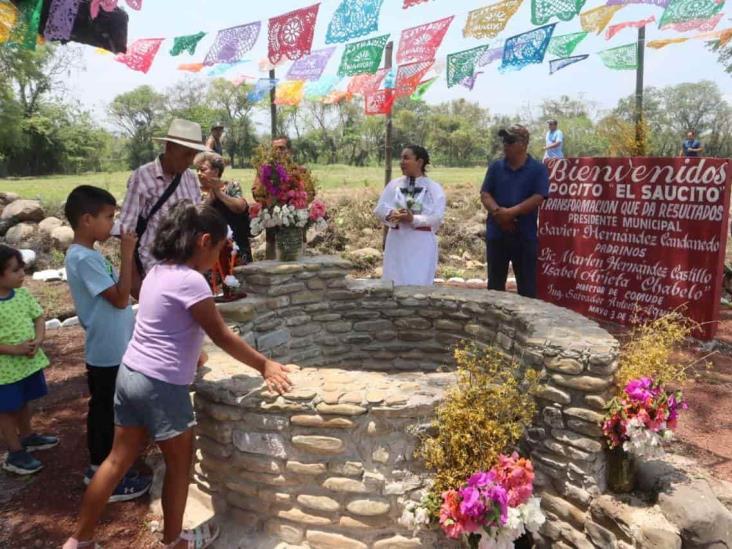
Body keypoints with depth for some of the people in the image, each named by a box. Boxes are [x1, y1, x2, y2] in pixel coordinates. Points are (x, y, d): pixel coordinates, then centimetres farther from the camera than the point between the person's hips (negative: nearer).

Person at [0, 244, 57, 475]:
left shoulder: (22, 294, -1)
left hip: (30, 361, 6)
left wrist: (38, 340, -14)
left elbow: (39, 318, 4)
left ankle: (27, 437, 45)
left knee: (23, 403, 25)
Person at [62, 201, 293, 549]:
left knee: (118, 460, 20)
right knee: (180, 465, 13)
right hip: (162, 386, -8)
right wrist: (264, 365, -6)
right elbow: (222, 337, -15)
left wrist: (190, 355, 30)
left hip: (131, 374, 8)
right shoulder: (190, 281, -20)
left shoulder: (157, 272, 7)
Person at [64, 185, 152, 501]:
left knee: (101, 410, 20)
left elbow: (118, 293, 14)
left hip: (109, 349, 10)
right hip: (109, 352, -10)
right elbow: (120, 298, -24)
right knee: (109, 414, 2)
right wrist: (127, 254, -22)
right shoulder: (84, 258, -22)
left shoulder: (87, 254, 9)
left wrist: (127, 255, 6)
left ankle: (98, 468, 34)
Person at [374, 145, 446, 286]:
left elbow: (437, 217, -10)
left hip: (422, 244, -3)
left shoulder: (434, 188, 0)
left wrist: (413, 219, -24)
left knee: (419, 284, -2)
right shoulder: (394, 184, 9)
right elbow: (380, 208, 1)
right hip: (396, 241, 3)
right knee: (393, 283, 5)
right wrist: (392, 215, -20)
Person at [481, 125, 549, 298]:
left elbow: (538, 198, -10)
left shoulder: (538, 169, -1)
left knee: (527, 285, 4)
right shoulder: (495, 167, 7)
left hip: (525, 236, -2)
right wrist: (498, 212, -18)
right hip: (496, 233, 3)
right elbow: (485, 194, 1)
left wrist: (511, 212, -20)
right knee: (495, 284, 11)